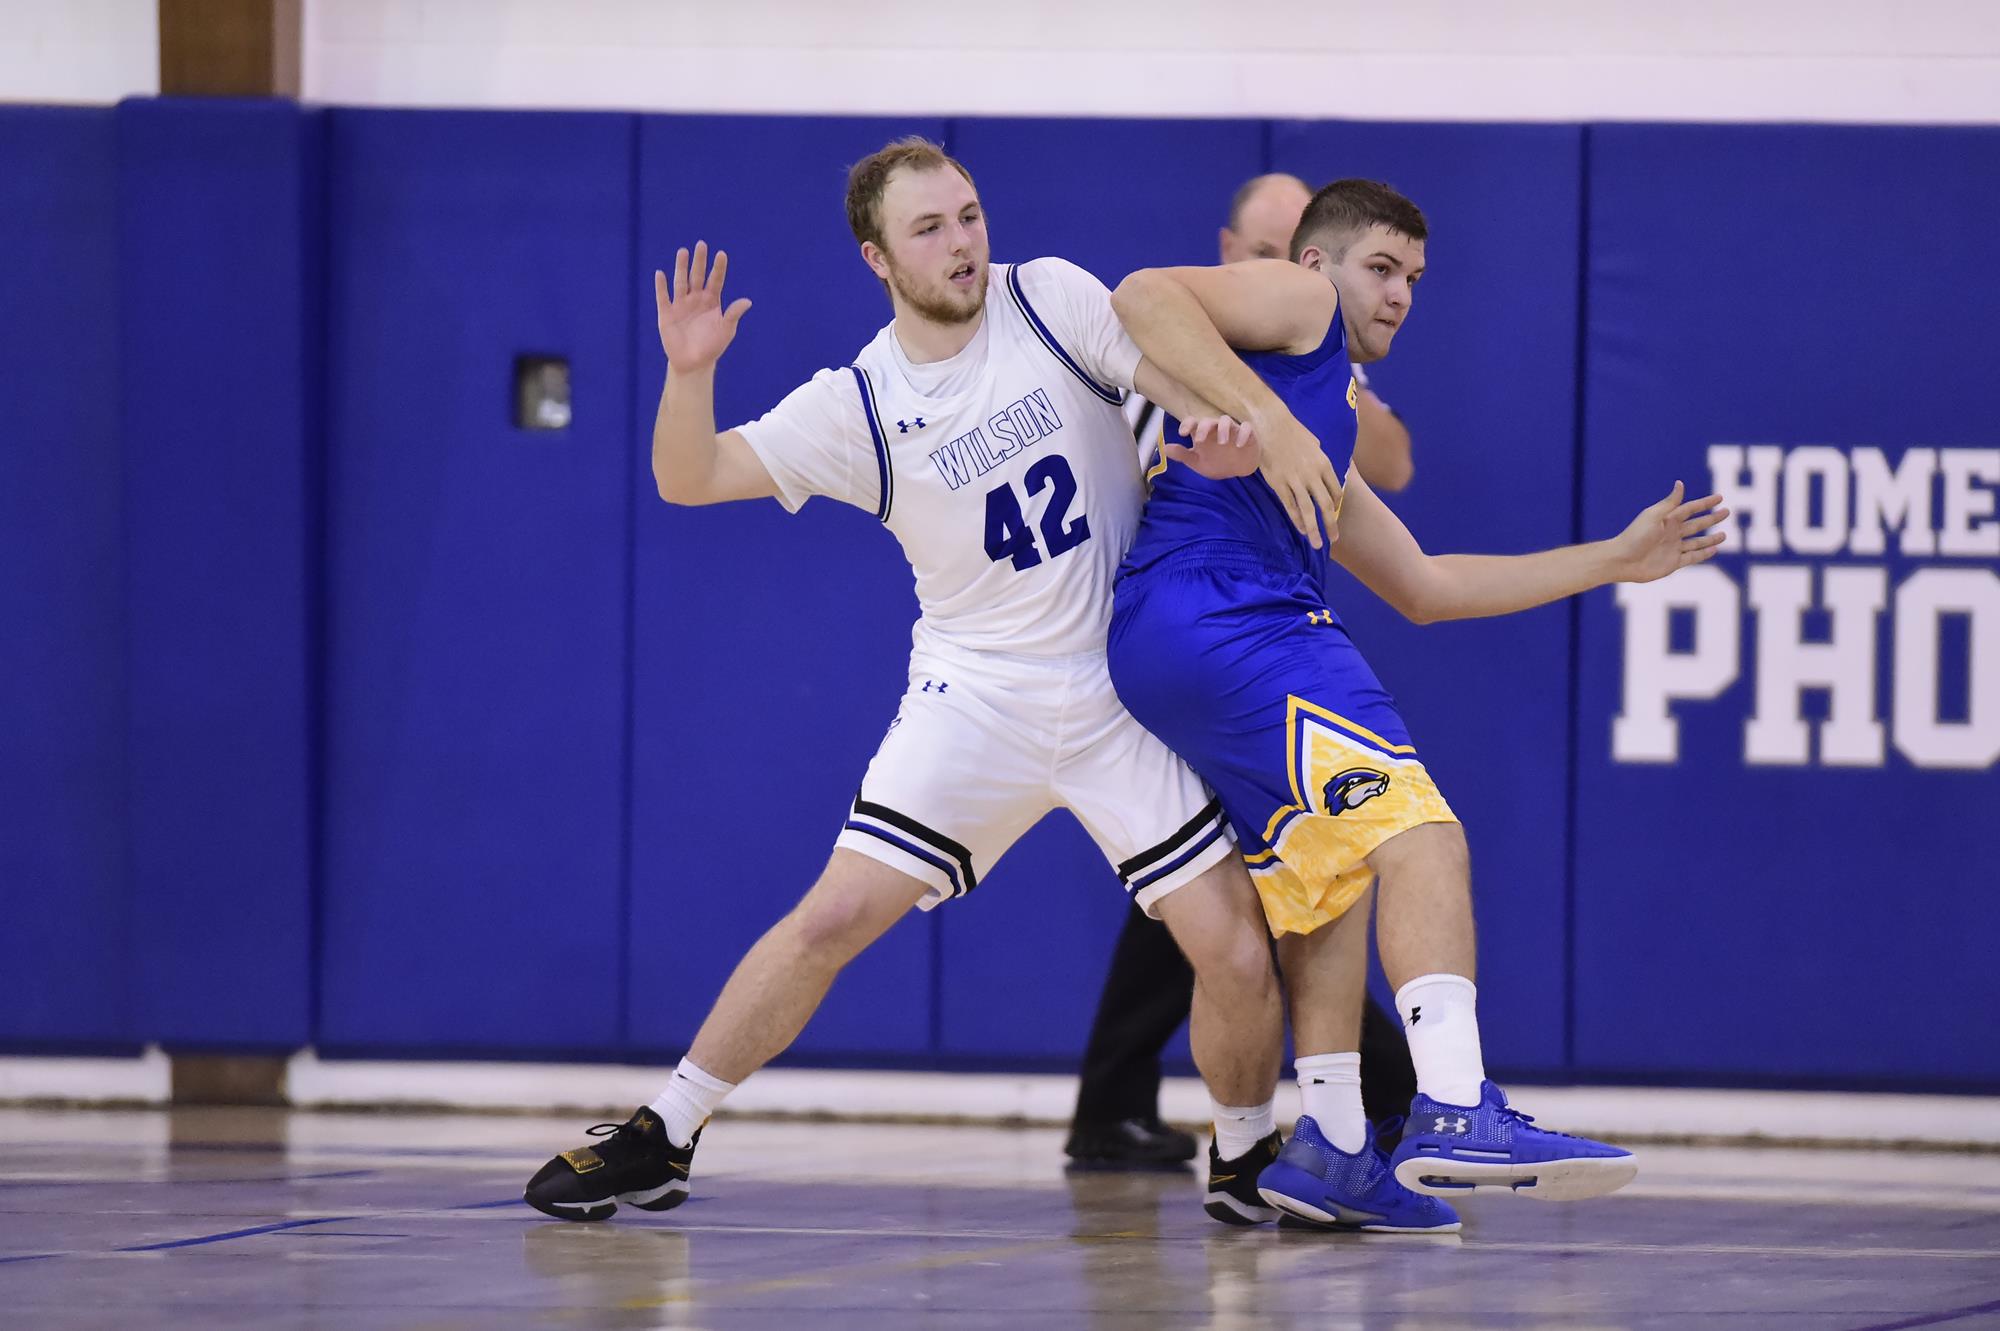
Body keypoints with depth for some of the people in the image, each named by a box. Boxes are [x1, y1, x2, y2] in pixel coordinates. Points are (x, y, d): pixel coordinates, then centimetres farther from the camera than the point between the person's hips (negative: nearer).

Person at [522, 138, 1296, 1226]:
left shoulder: (1051, 301, -4)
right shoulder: (859, 406, -4)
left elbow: (1181, 380, -4)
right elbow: (689, 478, -6)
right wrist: (689, 372, -25)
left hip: (1126, 687, 0)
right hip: (977, 689, 0)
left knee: (1235, 958, -8)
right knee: (836, 914, -12)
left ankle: (1249, 1159, 18)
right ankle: (662, 1139, 0)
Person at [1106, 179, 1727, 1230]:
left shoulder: (1327, 441, 36)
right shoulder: (1297, 300, 9)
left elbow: (1423, 587, 38)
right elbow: (1144, 297, -10)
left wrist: (1612, 560, 36)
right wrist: (1267, 420, -20)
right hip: (1222, 620, -10)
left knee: (1332, 880, 21)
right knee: (1419, 836, -17)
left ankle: (1330, 1147, 18)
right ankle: (1453, 1110, -31)